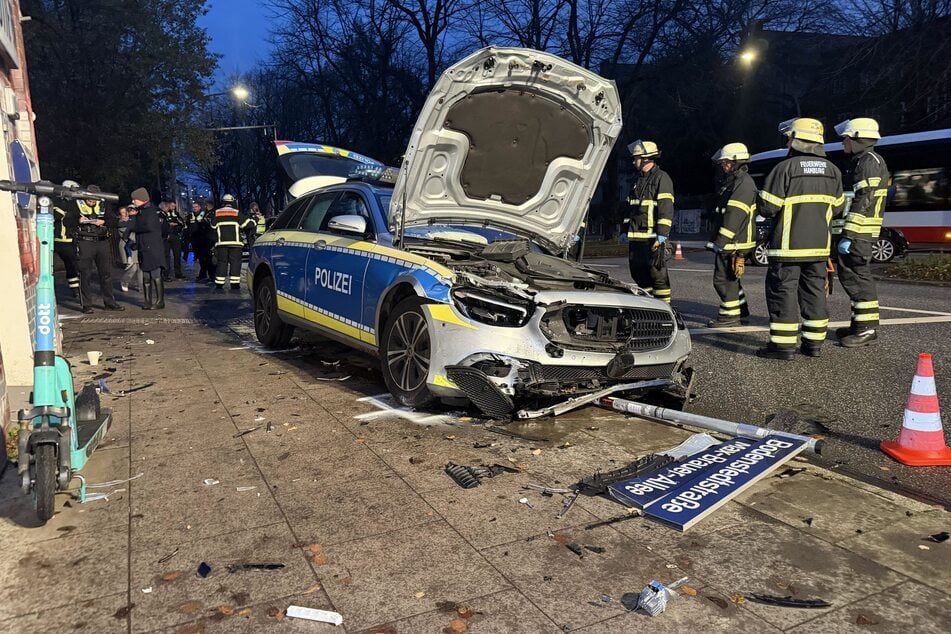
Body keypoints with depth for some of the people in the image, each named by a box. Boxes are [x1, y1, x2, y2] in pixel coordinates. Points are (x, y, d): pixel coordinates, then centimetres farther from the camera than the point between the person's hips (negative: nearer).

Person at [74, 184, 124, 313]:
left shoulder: (103, 205, 10)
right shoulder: (77, 205, 2)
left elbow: (115, 220, 4)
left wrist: (103, 222, -13)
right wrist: (78, 220, -21)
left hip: (102, 242, 3)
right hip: (85, 243, -3)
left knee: (106, 273, 8)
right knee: (86, 274, -1)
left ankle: (109, 302, 17)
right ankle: (87, 305, 5)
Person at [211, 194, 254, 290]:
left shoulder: (216, 213, 8)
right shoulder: (237, 213, 2)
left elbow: (213, 226, 14)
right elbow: (248, 224, 0)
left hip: (221, 243, 2)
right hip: (235, 243, -2)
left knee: (221, 262, 8)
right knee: (235, 262, 0)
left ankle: (219, 284, 6)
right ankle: (234, 284, -5)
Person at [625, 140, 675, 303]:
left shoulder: (661, 178, -6)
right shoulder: (639, 179, 21)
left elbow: (666, 208, -14)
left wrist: (662, 234, -21)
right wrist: (626, 230, 23)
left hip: (652, 237, -9)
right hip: (636, 236, 9)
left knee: (657, 273, -7)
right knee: (638, 272, 12)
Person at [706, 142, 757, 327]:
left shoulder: (743, 184, -15)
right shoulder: (736, 182, 20)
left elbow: (734, 216, -23)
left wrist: (720, 241, -24)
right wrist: (717, 241, 23)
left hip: (733, 243, -11)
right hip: (733, 242, 11)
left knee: (723, 279, -6)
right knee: (730, 278, 19)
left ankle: (730, 315, 1)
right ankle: (741, 311, 29)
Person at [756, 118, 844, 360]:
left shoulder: (785, 168, -13)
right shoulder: (832, 170, 8)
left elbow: (767, 207, -14)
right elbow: (836, 207, 14)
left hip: (789, 245, -6)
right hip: (819, 244, 6)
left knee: (782, 290, -1)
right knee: (814, 290, 13)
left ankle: (783, 345, -2)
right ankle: (814, 343, 18)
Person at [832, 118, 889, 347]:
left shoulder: (869, 161, -11)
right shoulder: (860, 161, 21)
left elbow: (863, 203, -20)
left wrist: (848, 235, -24)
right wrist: (843, 232, 24)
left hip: (857, 233, -10)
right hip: (860, 233, 10)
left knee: (857, 277, -9)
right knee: (851, 276, 14)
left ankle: (867, 329, -5)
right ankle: (860, 324, 23)